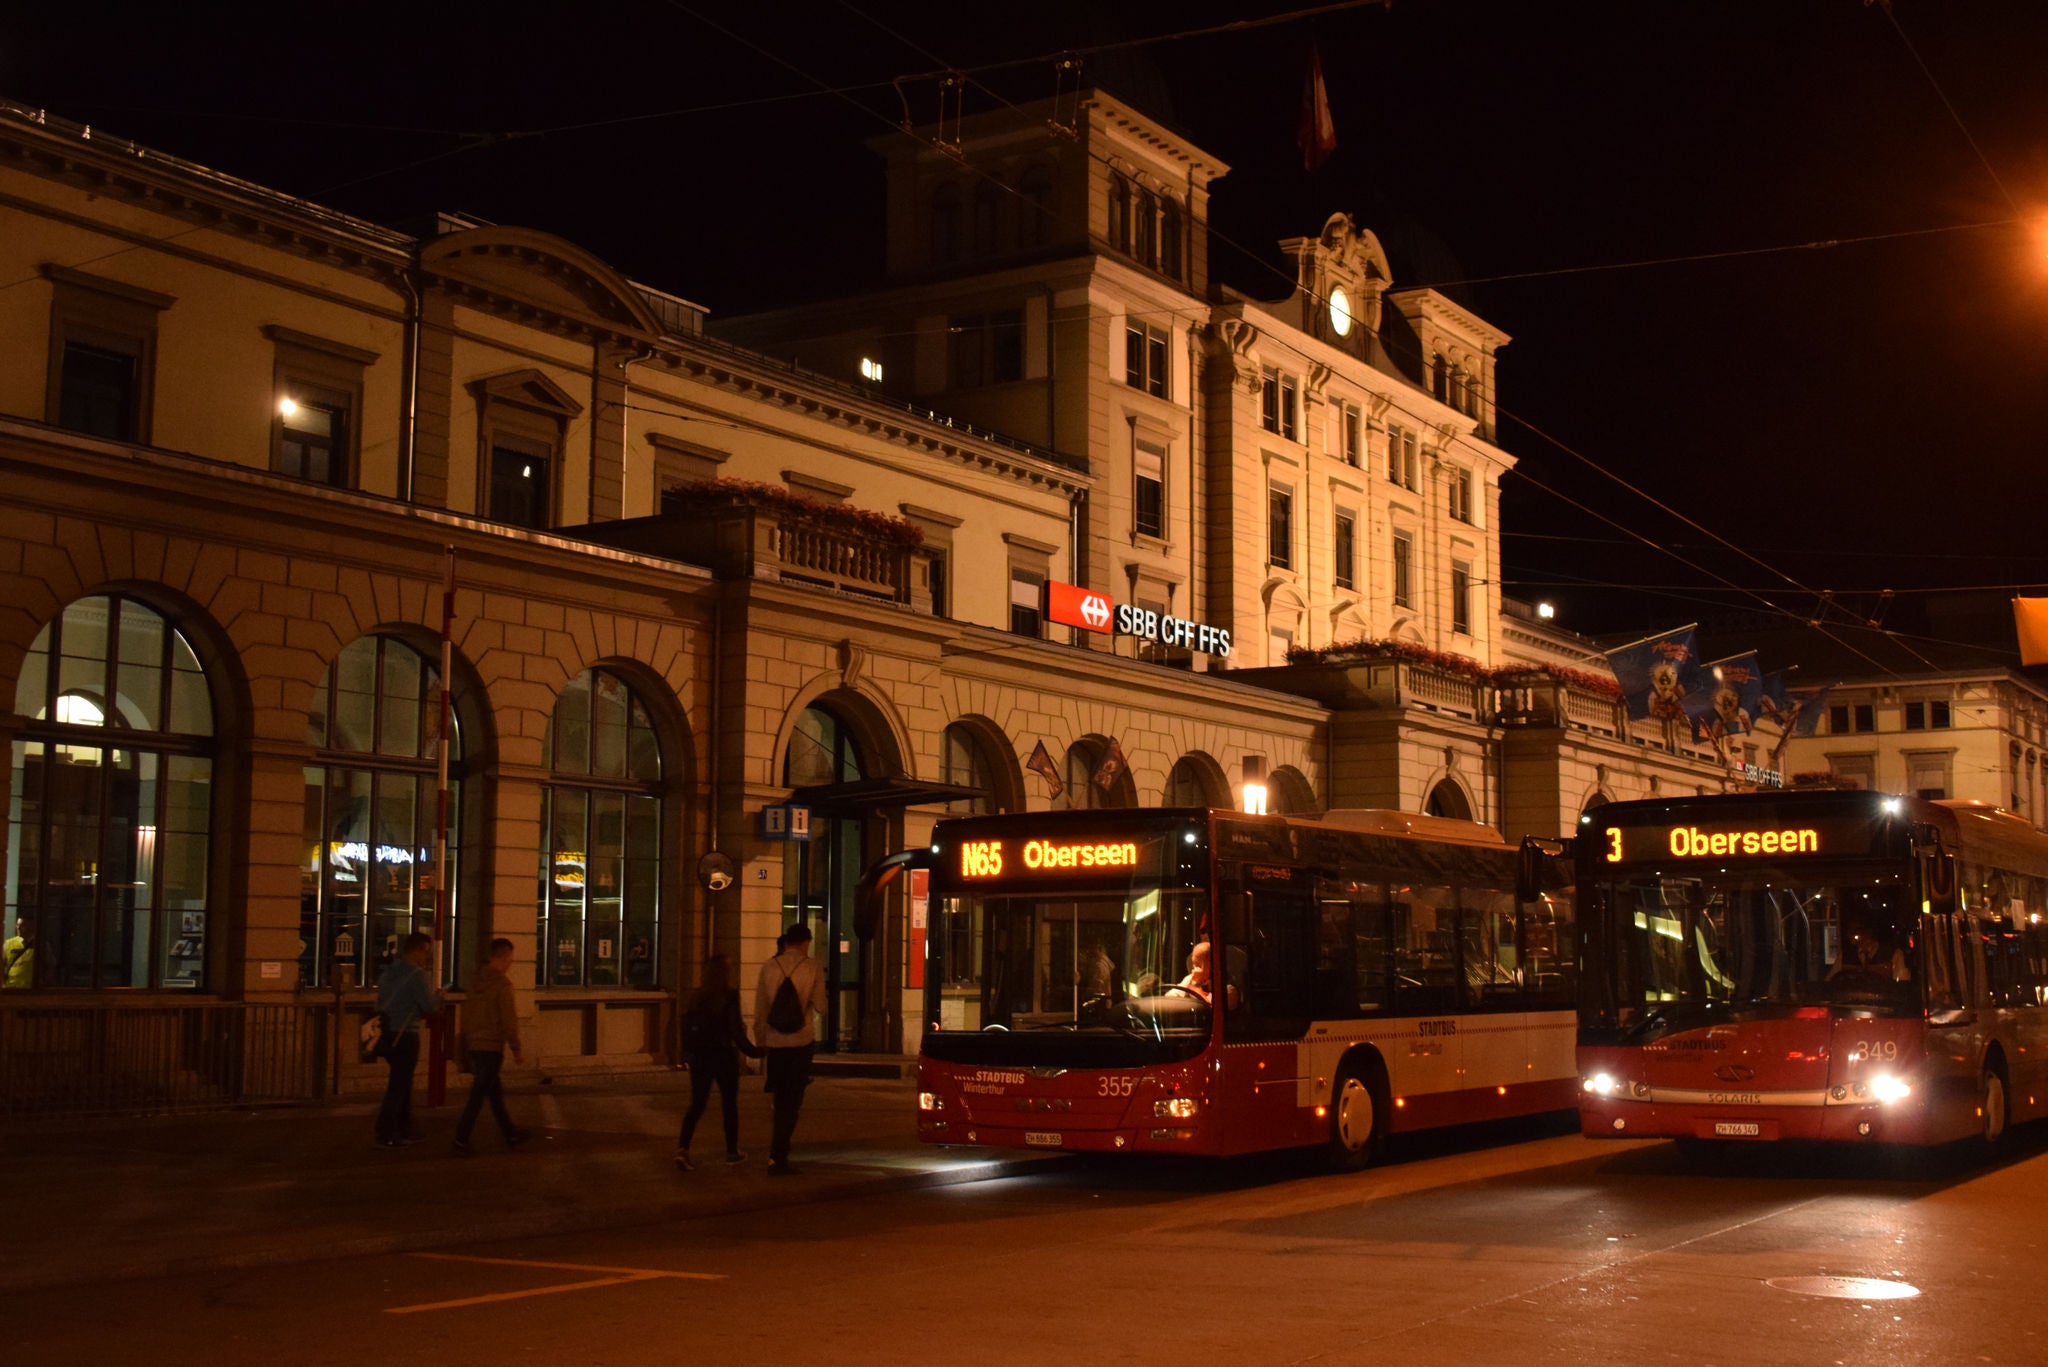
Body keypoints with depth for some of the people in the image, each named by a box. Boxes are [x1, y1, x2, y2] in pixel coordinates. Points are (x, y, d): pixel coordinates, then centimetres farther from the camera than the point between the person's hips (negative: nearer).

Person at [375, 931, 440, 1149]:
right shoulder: (416, 974, -14)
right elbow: (430, 1006, -16)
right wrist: (437, 994, 5)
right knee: (399, 1085, -3)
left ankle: (404, 1130, 24)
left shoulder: (388, 972, 13)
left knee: (402, 1082, 17)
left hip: (388, 1033, 9)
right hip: (405, 1035, -9)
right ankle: (386, 1134, -3)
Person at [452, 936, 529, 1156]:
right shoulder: (502, 983, -14)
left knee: (495, 1092, 16)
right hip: (493, 1046, -8)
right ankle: (461, 1141, -5)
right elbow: (509, 1018, -15)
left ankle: (510, 1135, 26)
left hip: (475, 1046, 8)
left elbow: (467, 1014, 16)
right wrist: (515, 1047, -7)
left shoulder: (476, 980, 10)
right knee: (478, 1095, -4)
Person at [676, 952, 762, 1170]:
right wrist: (754, 1052, -6)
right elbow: (736, 1030, -16)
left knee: (697, 1104, 8)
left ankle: (682, 1147, -9)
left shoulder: (699, 997, 2)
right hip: (724, 1055, -4)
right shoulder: (730, 996, -13)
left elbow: (688, 1025, 4)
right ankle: (732, 1152, 21)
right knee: (730, 1103, 11)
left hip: (700, 1056, 4)